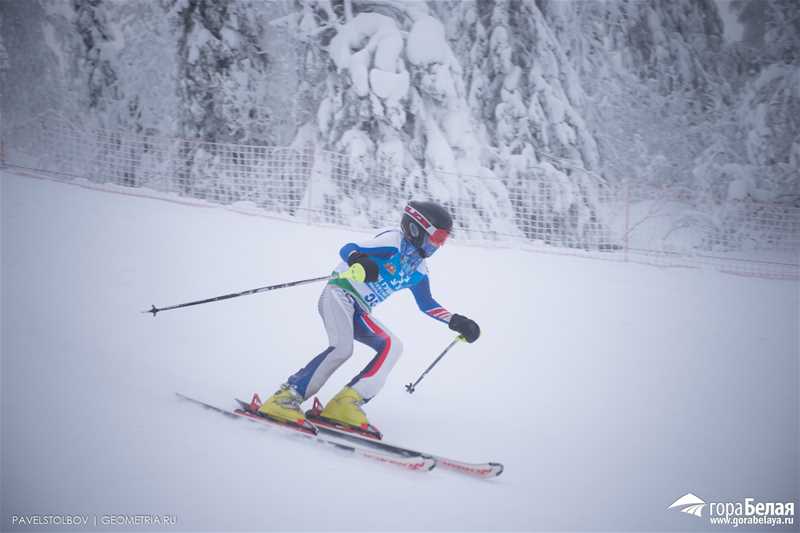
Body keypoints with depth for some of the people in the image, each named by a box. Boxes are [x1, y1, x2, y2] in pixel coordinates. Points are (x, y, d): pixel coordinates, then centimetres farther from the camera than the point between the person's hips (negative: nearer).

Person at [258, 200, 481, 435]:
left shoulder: (418, 270, 15)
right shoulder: (393, 242, -9)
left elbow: (427, 305, 27)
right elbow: (347, 249, -18)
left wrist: (457, 322, 18)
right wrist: (360, 260, -41)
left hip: (360, 312, 8)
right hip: (340, 294, -8)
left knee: (392, 346, -13)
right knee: (343, 347, -30)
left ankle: (345, 404, -20)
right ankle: (285, 398, -26)